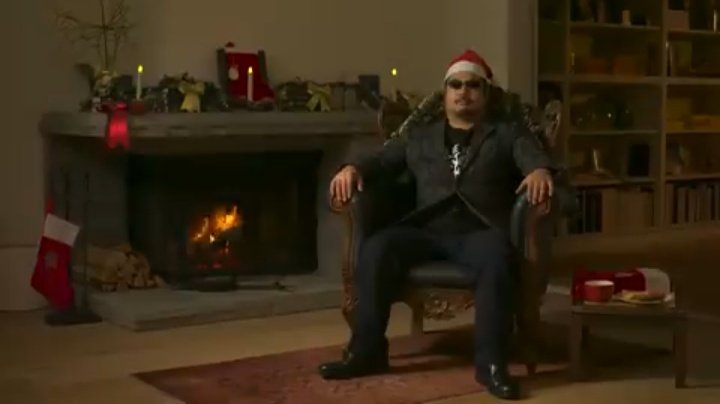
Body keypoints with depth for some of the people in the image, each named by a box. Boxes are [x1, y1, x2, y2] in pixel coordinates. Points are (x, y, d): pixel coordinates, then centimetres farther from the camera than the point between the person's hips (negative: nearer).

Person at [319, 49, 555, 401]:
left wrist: (540, 172, -26)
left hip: (479, 231, -2)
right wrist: (353, 168, -6)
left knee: (497, 258, -37)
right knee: (375, 249, -26)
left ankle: (491, 363, -29)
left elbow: (535, 157, -1)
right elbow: (380, 161, 18)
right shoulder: (419, 138, 27)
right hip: (425, 230, 3)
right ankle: (366, 350, -16)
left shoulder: (509, 134, 18)